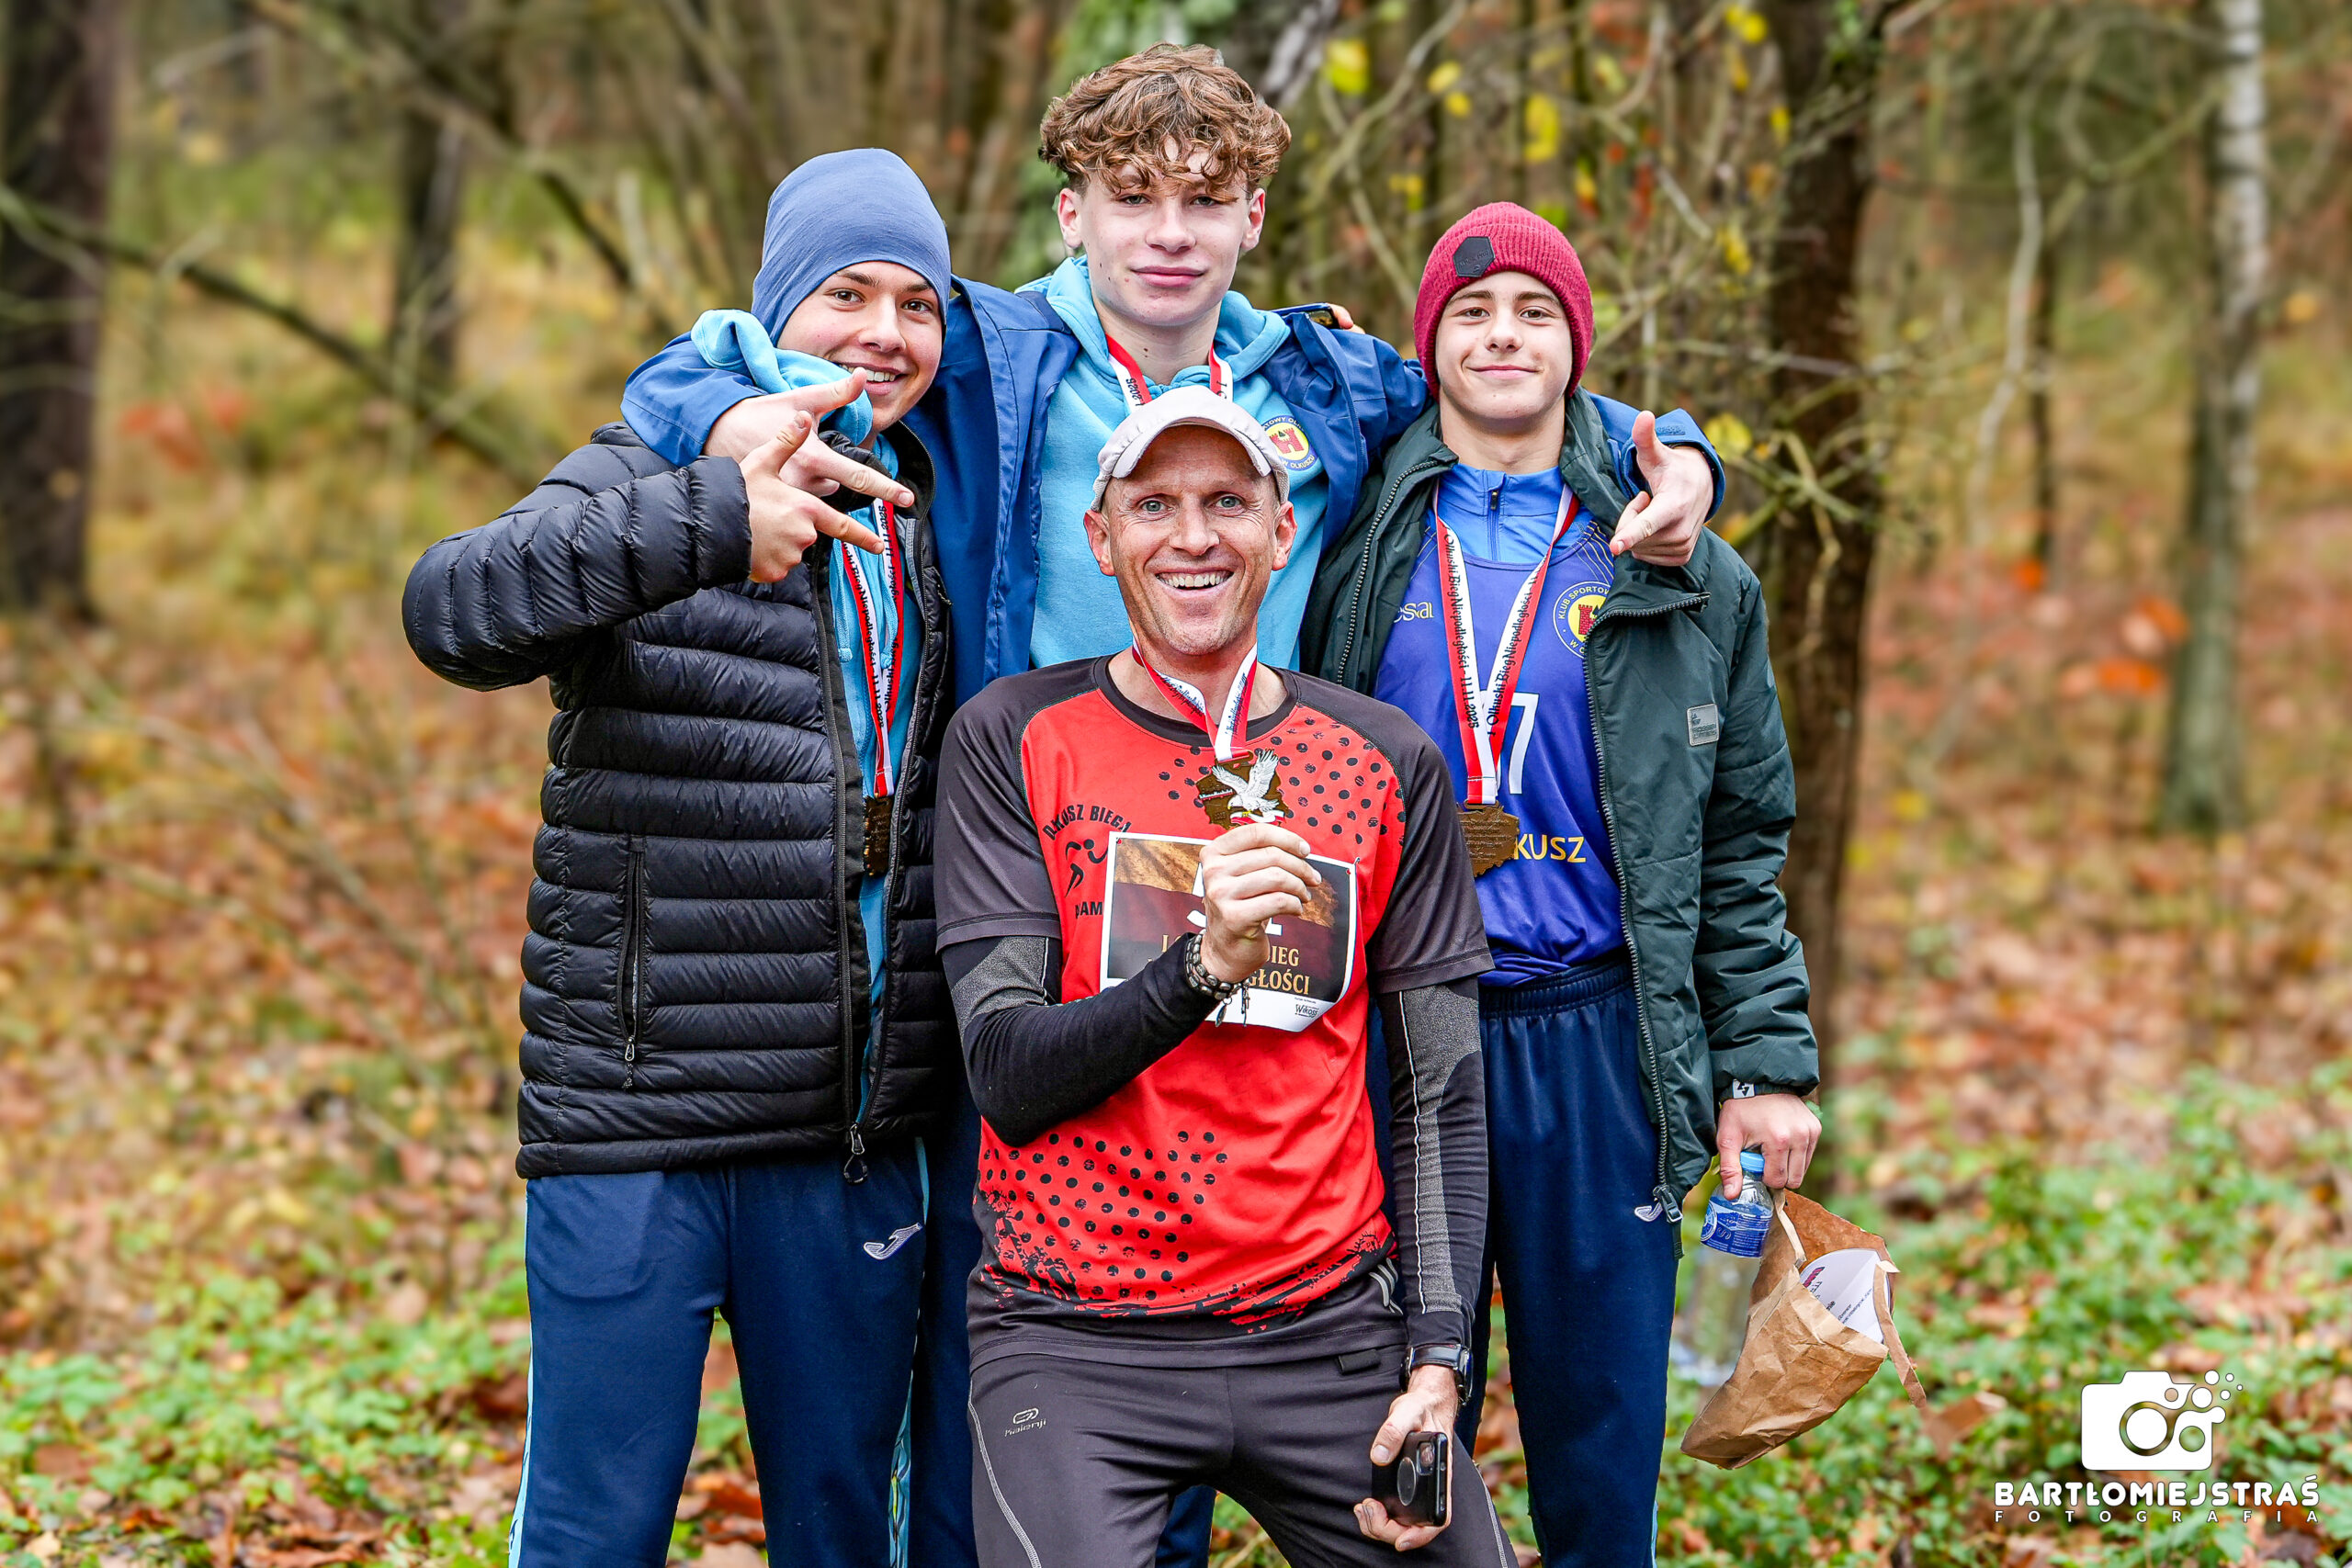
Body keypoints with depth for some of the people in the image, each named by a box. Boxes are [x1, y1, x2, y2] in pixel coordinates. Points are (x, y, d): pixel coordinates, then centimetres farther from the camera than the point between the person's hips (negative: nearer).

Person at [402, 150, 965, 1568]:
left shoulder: (931, 518, 14)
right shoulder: (650, 476, -3)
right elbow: (455, 610, -21)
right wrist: (710, 522, -36)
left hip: (860, 1129, 5)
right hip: (639, 1122, -5)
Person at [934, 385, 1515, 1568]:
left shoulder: (1387, 764, 8)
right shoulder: (1014, 739, 1)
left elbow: (1440, 1096, 8)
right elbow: (1007, 1078, -7)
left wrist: (1438, 1358, -2)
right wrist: (1204, 967, -22)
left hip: (1326, 1327, 3)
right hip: (1076, 1333, -3)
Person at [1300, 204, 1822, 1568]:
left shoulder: (1683, 578, 9)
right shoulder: (1354, 545, 7)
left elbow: (1742, 840, 9)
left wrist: (1767, 1061, 3)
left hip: (1597, 1044, 0)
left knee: (1604, 1443, 4)